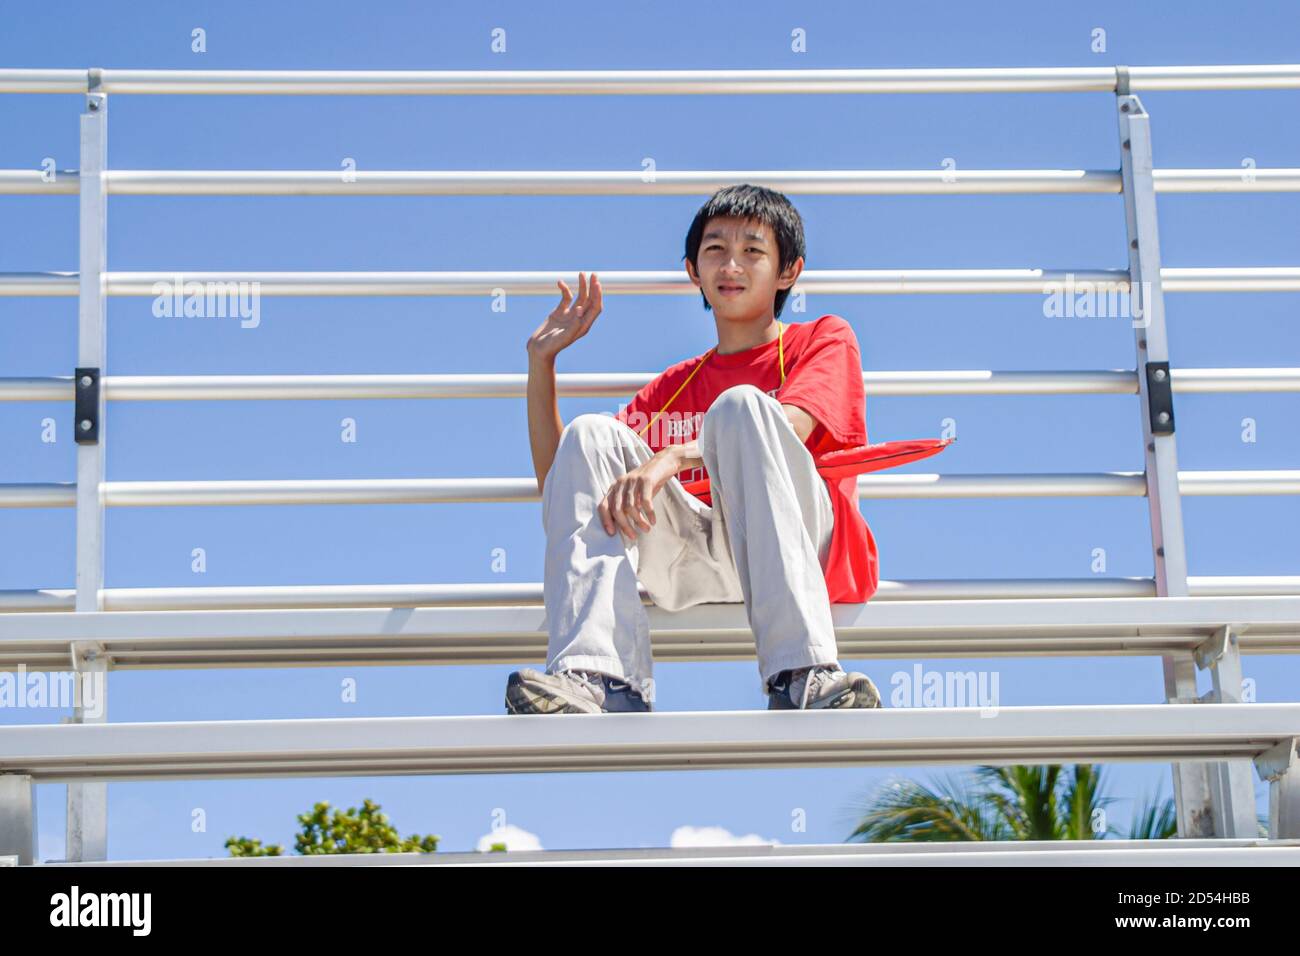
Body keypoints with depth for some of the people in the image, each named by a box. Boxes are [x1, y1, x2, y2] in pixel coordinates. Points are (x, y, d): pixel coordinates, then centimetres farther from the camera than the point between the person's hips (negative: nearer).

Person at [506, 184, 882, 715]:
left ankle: (803, 676, -44)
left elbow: (791, 427, -7)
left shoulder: (825, 340, 17)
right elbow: (558, 484, 23)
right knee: (593, 434, -13)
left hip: (810, 548, -4)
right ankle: (602, 681, -35)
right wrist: (541, 362, 14)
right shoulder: (672, 389, 29)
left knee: (741, 405, -27)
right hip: (699, 566, 4)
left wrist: (674, 457, -22)